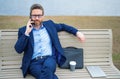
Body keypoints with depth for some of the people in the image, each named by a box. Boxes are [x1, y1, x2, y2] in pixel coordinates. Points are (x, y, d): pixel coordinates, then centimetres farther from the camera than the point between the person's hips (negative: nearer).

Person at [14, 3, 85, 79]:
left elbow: (63, 26, 30)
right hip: (34, 62, -1)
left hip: (49, 58, 2)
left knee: (48, 66, -38)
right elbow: (18, 49, 0)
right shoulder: (23, 30, 9)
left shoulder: (49, 24, 16)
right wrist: (26, 33, -8)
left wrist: (77, 32, 17)